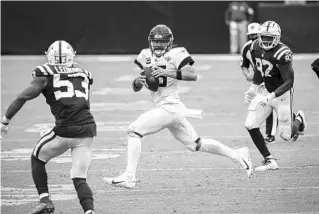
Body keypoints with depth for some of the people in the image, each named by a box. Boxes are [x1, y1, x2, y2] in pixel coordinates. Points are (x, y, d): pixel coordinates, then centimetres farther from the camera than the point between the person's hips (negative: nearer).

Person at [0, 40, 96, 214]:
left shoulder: (46, 75, 5)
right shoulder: (83, 74, 18)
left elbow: (23, 97, -1)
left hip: (65, 130, -3)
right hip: (88, 129, 3)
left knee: (37, 158, 22)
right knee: (79, 178, 9)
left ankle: (45, 200, 10)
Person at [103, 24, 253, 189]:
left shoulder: (176, 54, -7)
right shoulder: (146, 56, 14)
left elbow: (192, 75, -20)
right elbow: (136, 88, 16)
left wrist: (169, 73, -28)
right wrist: (137, 81, -7)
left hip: (170, 106, -9)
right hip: (162, 108, 9)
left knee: (133, 131, -13)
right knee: (195, 145, 16)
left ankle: (129, 177, -15)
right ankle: (237, 155, 27)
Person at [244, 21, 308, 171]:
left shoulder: (282, 53, -27)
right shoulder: (256, 47, -5)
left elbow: (289, 82, -26)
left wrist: (271, 96, -34)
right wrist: (253, 87, 6)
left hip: (282, 93, -6)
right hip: (265, 91, 6)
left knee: (286, 135, 0)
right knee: (250, 125, -8)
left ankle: (299, 120, 36)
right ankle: (269, 160, 4)